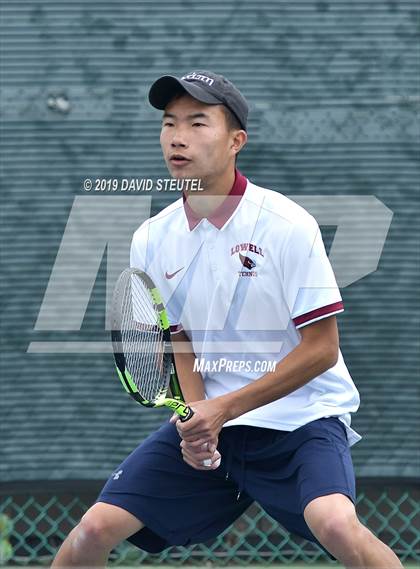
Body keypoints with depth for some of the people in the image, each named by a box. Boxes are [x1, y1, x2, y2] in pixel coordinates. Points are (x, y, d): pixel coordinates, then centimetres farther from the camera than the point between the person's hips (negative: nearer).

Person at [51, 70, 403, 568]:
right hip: (206, 417, 5)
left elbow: (321, 349, -13)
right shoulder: (151, 240, 1)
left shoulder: (287, 225, -14)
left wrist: (225, 408, -17)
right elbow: (182, 343, 12)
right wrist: (196, 416, -8)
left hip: (300, 415, -5)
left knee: (336, 526, -33)